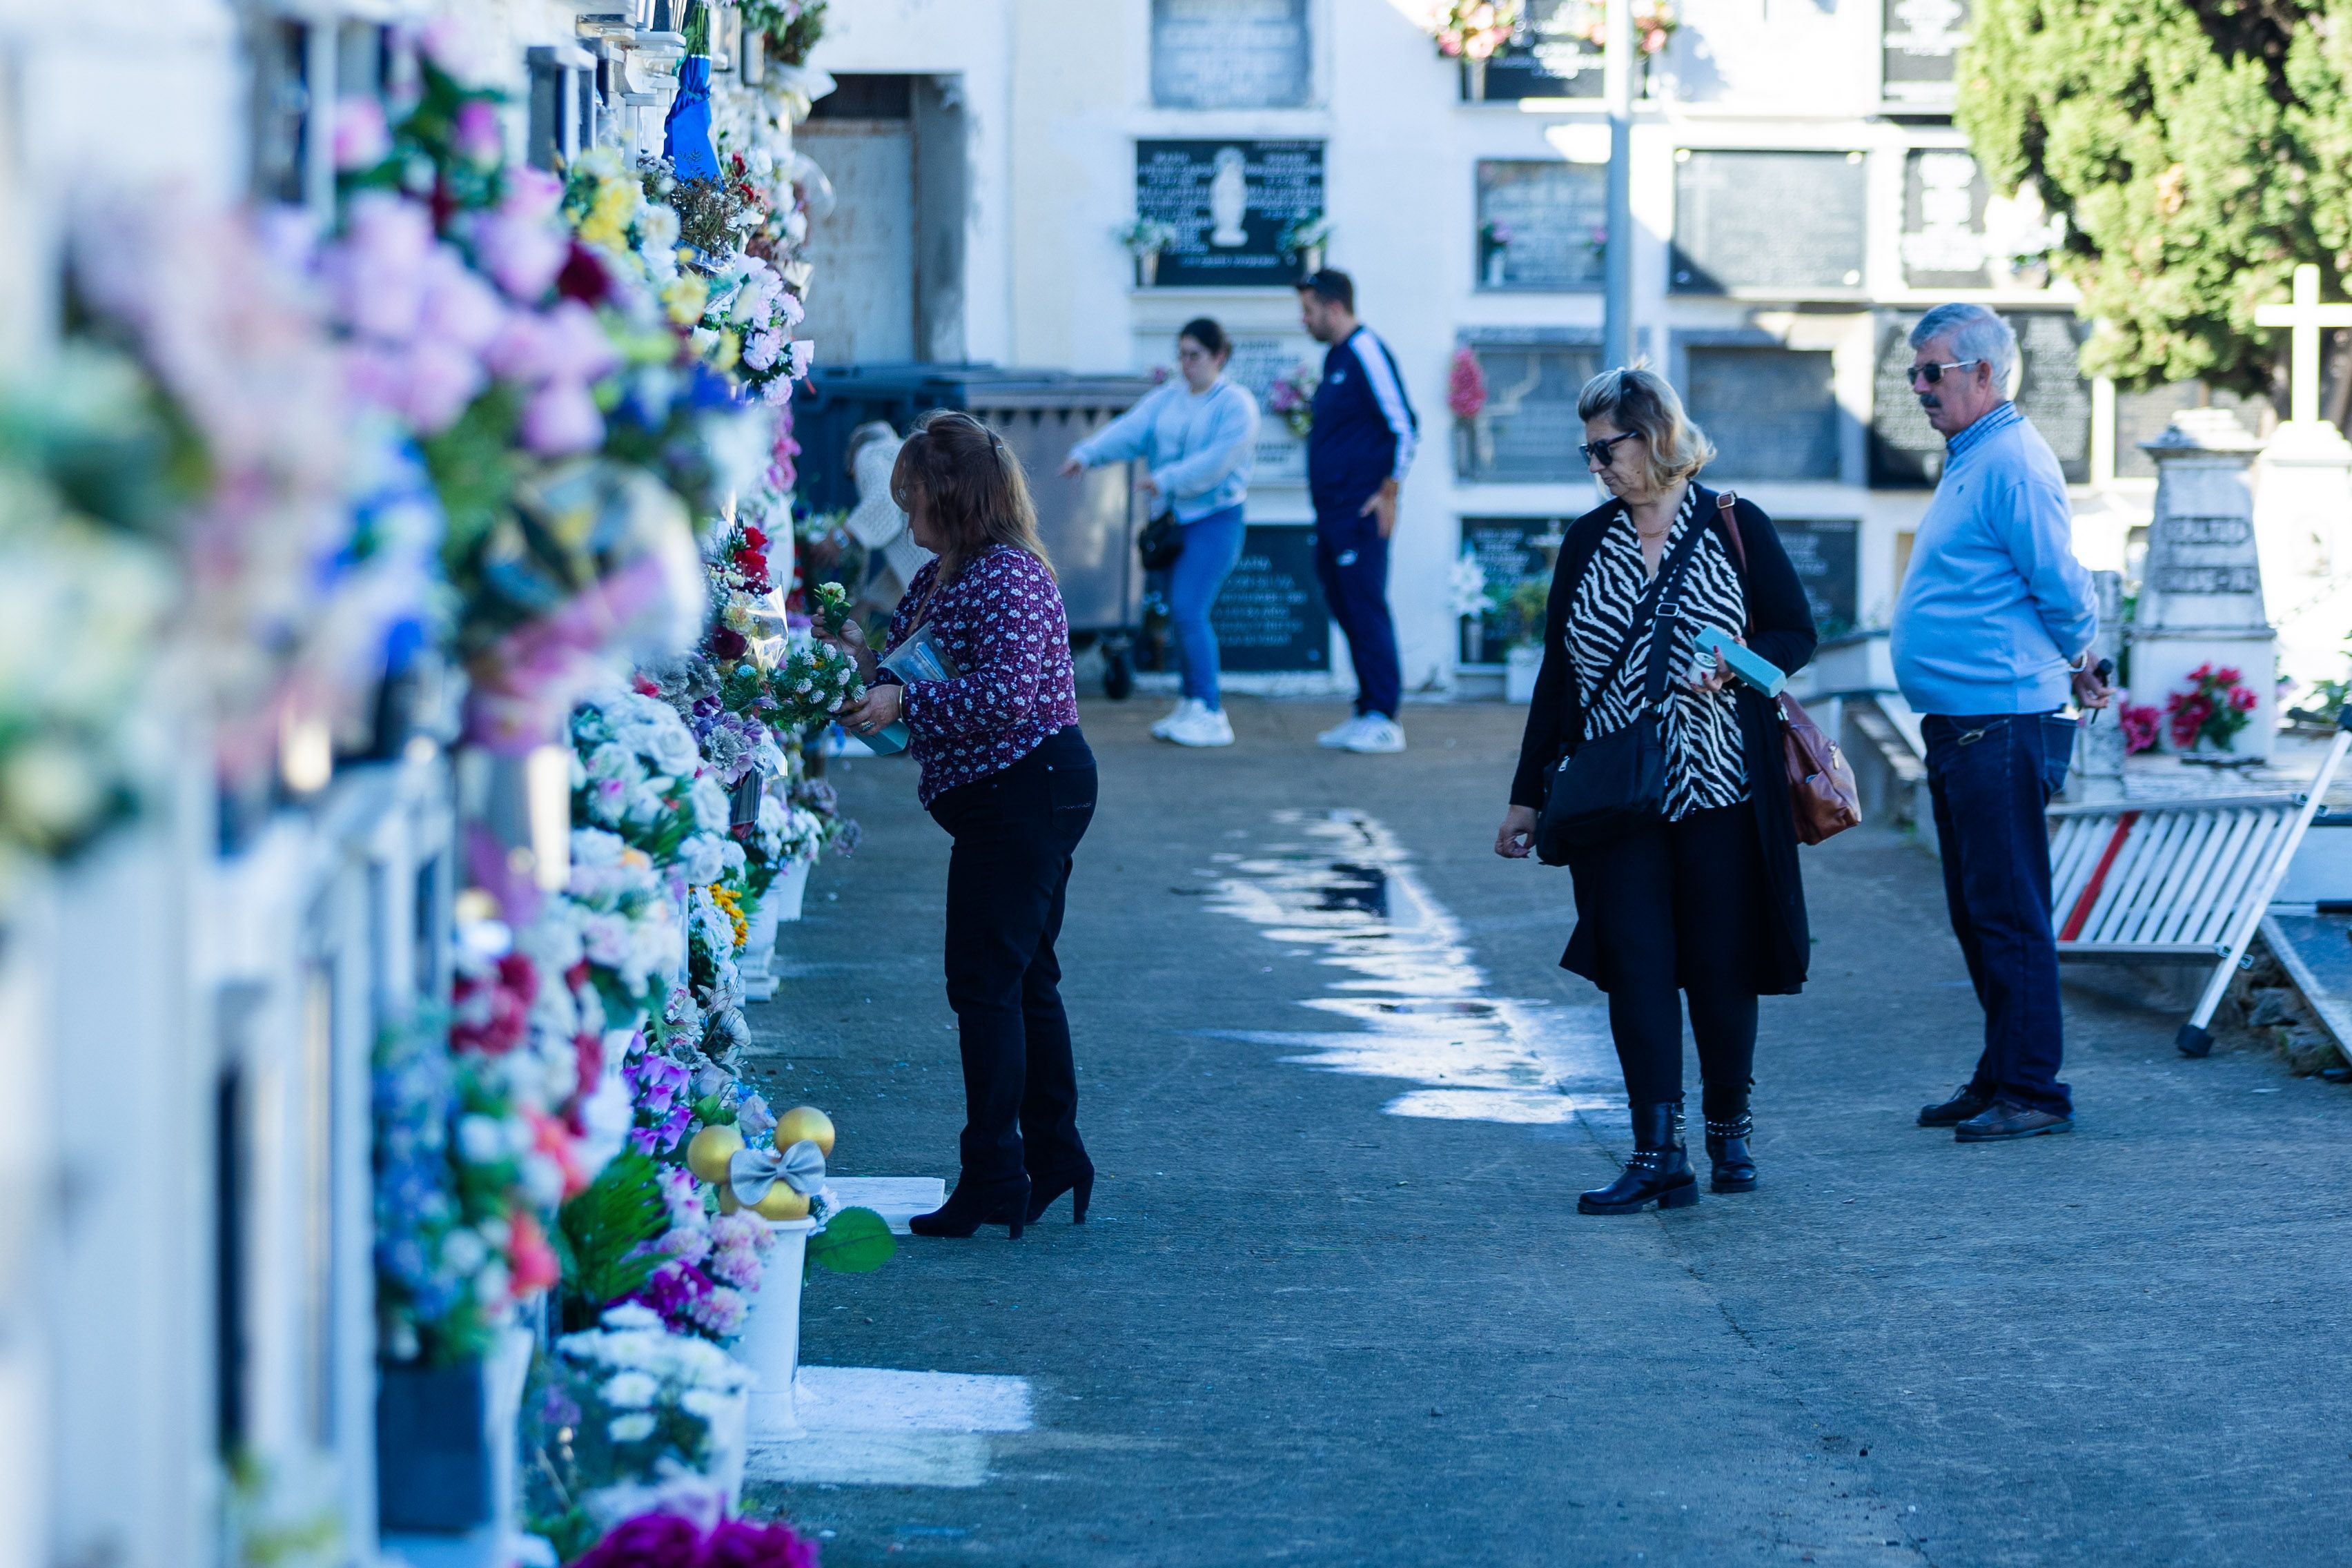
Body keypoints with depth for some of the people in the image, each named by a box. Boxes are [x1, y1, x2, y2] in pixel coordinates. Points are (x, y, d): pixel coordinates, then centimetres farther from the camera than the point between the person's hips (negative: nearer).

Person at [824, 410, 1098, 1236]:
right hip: (1013, 800, 11)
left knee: (984, 982, -9)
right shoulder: (937, 579, 13)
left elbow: (1008, 694, -27)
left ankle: (994, 1183, -7)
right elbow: (923, 680, 19)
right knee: (1024, 981, 15)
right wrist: (865, 660, 2)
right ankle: (1055, 1161, 23)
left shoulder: (1008, 577, -18)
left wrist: (904, 702, -24)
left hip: (1026, 790, -11)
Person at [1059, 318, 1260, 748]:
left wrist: (1166, 479, -25)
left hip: (1214, 519, -7)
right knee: (1181, 615, 10)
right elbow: (1129, 431, -3)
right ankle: (1192, 706, 21)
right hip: (1173, 520, 7)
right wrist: (1087, 454, -21)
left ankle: (1209, 715, -12)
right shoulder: (1165, 400, 12)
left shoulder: (1236, 404, -7)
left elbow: (1219, 459, -19)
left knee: (1189, 610, -16)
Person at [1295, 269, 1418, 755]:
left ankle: (1383, 719, -6)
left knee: (1366, 608, -8)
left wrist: (1388, 493, -17)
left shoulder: (1367, 354, -13)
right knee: (1344, 606, 11)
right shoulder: (1335, 356, 16)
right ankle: (1366, 714, 15)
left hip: (1360, 513, -10)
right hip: (1332, 512, 10)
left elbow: (1405, 427, -17)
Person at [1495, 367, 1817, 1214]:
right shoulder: (1586, 541, 9)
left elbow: (1796, 633, 3)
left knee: (1719, 962, 4)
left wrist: (1734, 665, -18)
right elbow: (1558, 672, 12)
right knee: (1634, 962, -6)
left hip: (1719, 788, -2)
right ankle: (1658, 1152, -9)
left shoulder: (1736, 528, -1)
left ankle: (1730, 1131, 22)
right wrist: (1528, 795, 11)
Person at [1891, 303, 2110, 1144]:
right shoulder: (1968, 459, 18)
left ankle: (2032, 1091, -4)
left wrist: (2075, 666, -1)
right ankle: (2000, 1078, 22)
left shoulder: (2012, 462, -14)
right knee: (1977, 914, 14)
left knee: (2008, 914, -8)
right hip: (1959, 724, 10)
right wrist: (2074, 668, 20)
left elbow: (2063, 588, -16)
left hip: (2001, 722, -10)